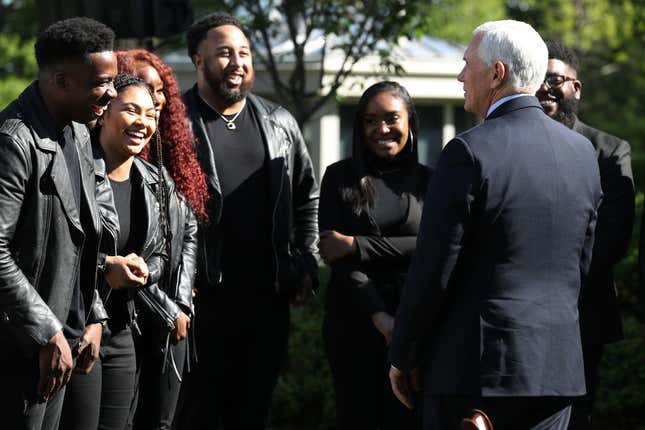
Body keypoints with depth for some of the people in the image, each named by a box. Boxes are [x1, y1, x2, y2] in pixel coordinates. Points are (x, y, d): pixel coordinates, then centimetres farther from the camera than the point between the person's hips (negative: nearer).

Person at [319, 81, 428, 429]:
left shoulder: (426, 181, 7)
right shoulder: (340, 177, 5)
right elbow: (333, 253, -4)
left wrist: (357, 246, -12)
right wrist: (380, 317, -14)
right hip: (353, 320, 0)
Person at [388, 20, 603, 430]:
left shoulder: (470, 152, -12)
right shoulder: (582, 152, 8)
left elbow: (432, 270, -11)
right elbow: (582, 265, 14)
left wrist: (401, 357, -2)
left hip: (475, 365, -6)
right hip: (559, 369, 6)